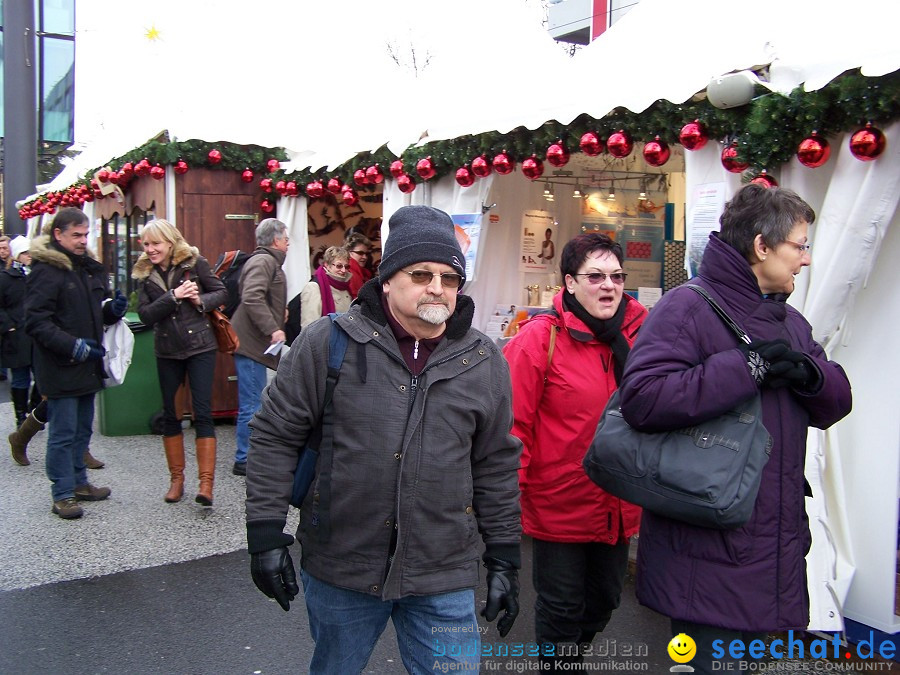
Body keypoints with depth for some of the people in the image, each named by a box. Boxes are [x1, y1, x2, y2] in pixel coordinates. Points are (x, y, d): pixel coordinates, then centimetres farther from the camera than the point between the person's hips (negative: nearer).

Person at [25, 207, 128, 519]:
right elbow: (36, 322, -18)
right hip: (60, 368, -8)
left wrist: (113, 309, 2)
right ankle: (63, 494, 8)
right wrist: (73, 346, -24)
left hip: (87, 365, 8)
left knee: (82, 429, 17)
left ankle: (79, 482, 29)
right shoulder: (46, 271, -11)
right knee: (63, 433, -1)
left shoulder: (91, 268, 13)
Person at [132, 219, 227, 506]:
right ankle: (176, 479, 23)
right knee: (170, 415, 10)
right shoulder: (145, 274, 3)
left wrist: (201, 301, -18)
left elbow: (221, 292, 0)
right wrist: (173, 297, -18)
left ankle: (206, 483, -6)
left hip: (200, 346, -4)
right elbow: (145, 315, -6)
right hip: (167, 352, 4)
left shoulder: (193, 262, -5)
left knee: (202, 412, -7)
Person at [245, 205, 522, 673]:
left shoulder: (484, 362, 0)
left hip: (444, 580, 1)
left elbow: (495, 465, 7)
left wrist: (504, 559, 8)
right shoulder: (328, 342, -8)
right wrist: (266, 534, -6)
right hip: (338, 568, 0)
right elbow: (275, 436, -3)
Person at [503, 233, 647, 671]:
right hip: (558, 505, -5)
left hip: (619, 507, 6)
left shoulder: (638, 334, -1)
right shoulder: (540, 337, -15)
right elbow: (513, 424, -17)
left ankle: (573, 655, 51)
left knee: (605, 600, 24)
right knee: (562, 608, 12)